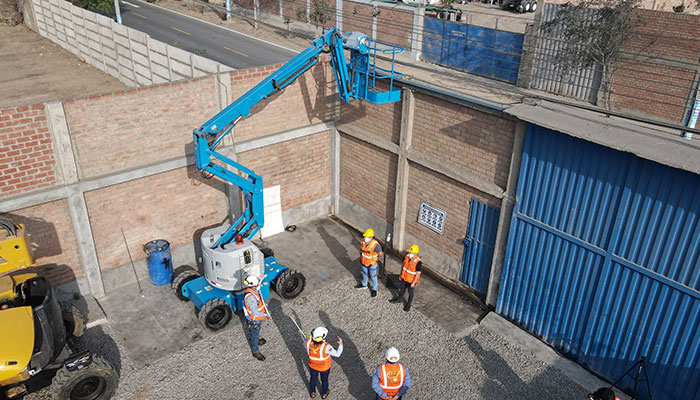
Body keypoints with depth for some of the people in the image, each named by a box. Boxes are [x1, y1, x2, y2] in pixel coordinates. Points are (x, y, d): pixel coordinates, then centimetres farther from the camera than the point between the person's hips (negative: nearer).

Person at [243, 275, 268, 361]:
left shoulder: (254, 290, -11)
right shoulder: (250, 297, -39)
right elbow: (255, 313, -34)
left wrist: (263, 305, 4)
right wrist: (265, 315, -22)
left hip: (259, 318, 8)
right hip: (254, 320, -8)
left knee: (257, 332, 33)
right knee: (255, 335, 15)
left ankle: (257, 340, 60)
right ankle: (255, 352, 35)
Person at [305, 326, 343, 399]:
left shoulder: (309, 342, -32)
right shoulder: (325, 347, -41)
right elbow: (337, 354, -28)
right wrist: (340, 344, -15)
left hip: (312, 365, 2)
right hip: (324, 367, -2)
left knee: (313, 378, 30)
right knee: (324, 379, 27)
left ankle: (313, 393, 55)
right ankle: (324, 394, 53)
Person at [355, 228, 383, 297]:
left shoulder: (376, 245, -33)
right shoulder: (363, 241, -17)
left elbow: (380, 254, -16)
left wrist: (374, 257, 0)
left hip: (372, 264, -5)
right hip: (364, 262, 5)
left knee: (373, 276, 17)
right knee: (364, 274, 29)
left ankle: (374, 289, 39)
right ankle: (364, 284, 54)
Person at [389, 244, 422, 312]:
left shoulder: (418, 262, -32)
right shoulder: (406, 256, -15)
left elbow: (418, 273, -22)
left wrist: (413, 283, -18)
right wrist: (400, 275, 7)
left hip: (411, 280, -5)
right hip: (404, 277, 5)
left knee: (410, 292, 17)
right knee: (402, 289, 27)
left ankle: (408, 304, 39)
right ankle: (399, 298, 53)